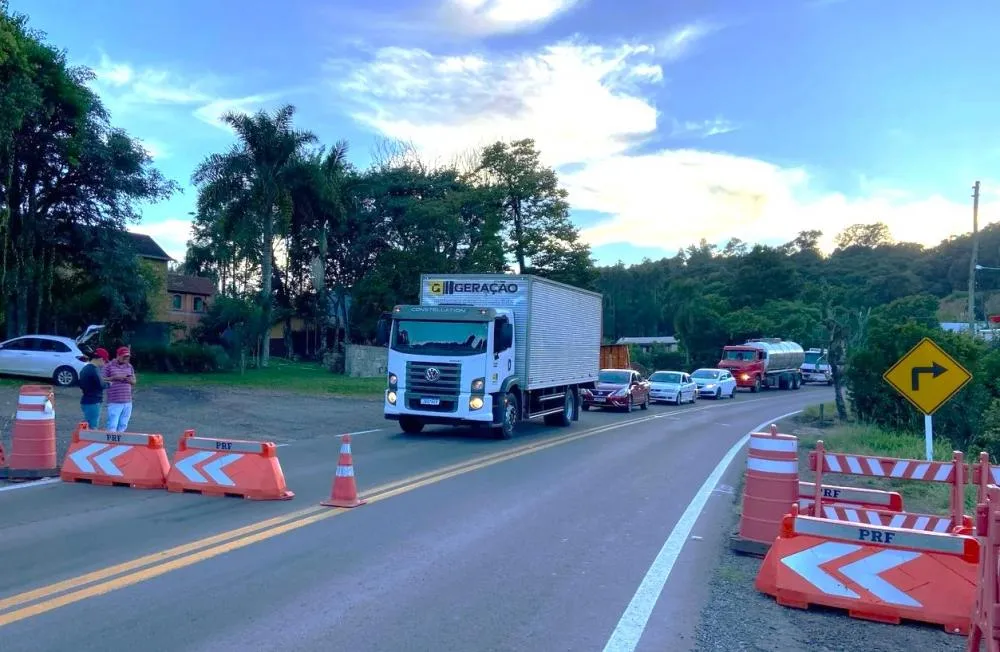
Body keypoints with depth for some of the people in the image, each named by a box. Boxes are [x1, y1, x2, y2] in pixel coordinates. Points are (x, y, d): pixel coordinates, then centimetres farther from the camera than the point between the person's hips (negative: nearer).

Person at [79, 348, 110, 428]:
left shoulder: (85, 368, 14)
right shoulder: (94, 370, -17)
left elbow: (81, 385, 22)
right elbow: (101, 385, -20)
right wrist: (109, 384, -2)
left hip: (86, 401, 10)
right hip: (93, 403, -10)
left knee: (88, 427, 14)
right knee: (93, 428, -8)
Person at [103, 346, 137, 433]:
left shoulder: (129, 366, 12)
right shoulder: (109, 366, -2)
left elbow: (134, 382, 17)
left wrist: (130, 380, -5)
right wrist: (114, 378, -15)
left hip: (128, 402, 5)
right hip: (114, 402, -5)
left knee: (123, 426, 10)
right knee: (112, 426, -9)